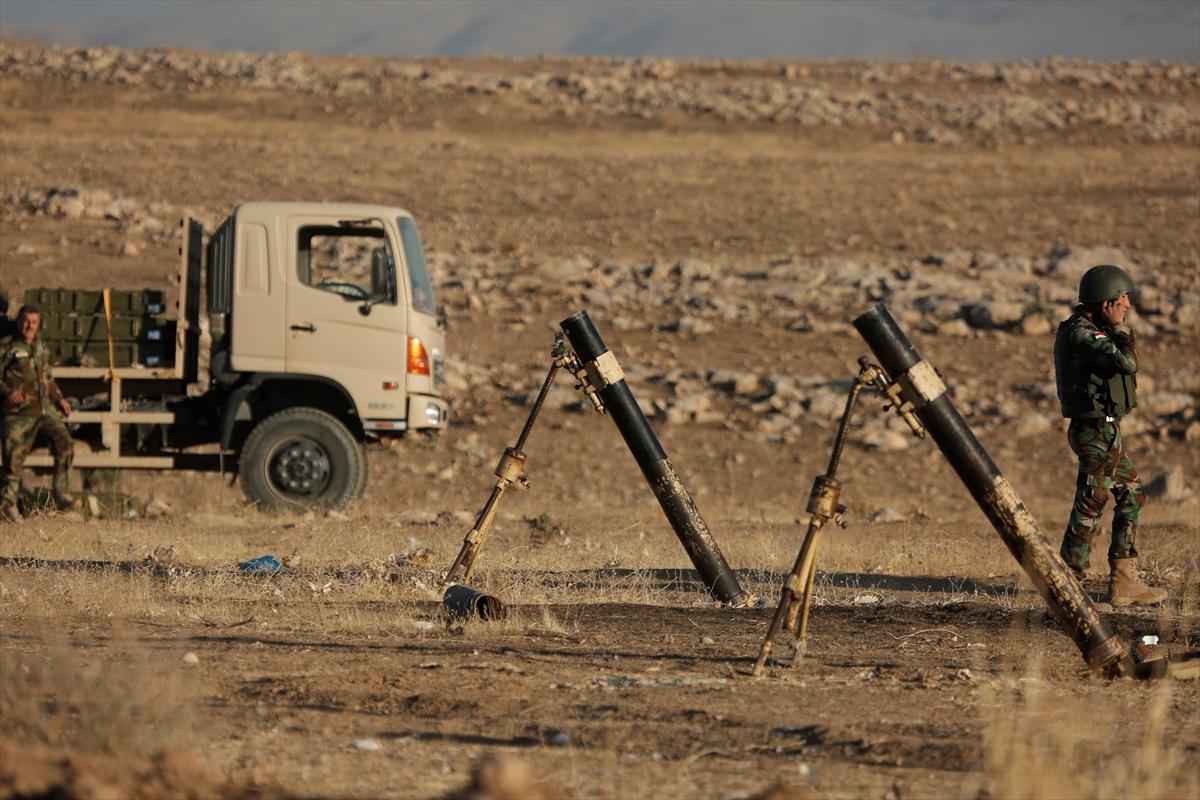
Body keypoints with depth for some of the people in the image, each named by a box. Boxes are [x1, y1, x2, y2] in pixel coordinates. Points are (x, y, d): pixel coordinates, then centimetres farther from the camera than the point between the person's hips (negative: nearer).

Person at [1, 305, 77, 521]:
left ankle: (62, 494, -3)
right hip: (19, 412, -5)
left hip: (45, 408, 5)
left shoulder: (41, 348, 17)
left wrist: (59, 399, 16)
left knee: (64, 444, -11)